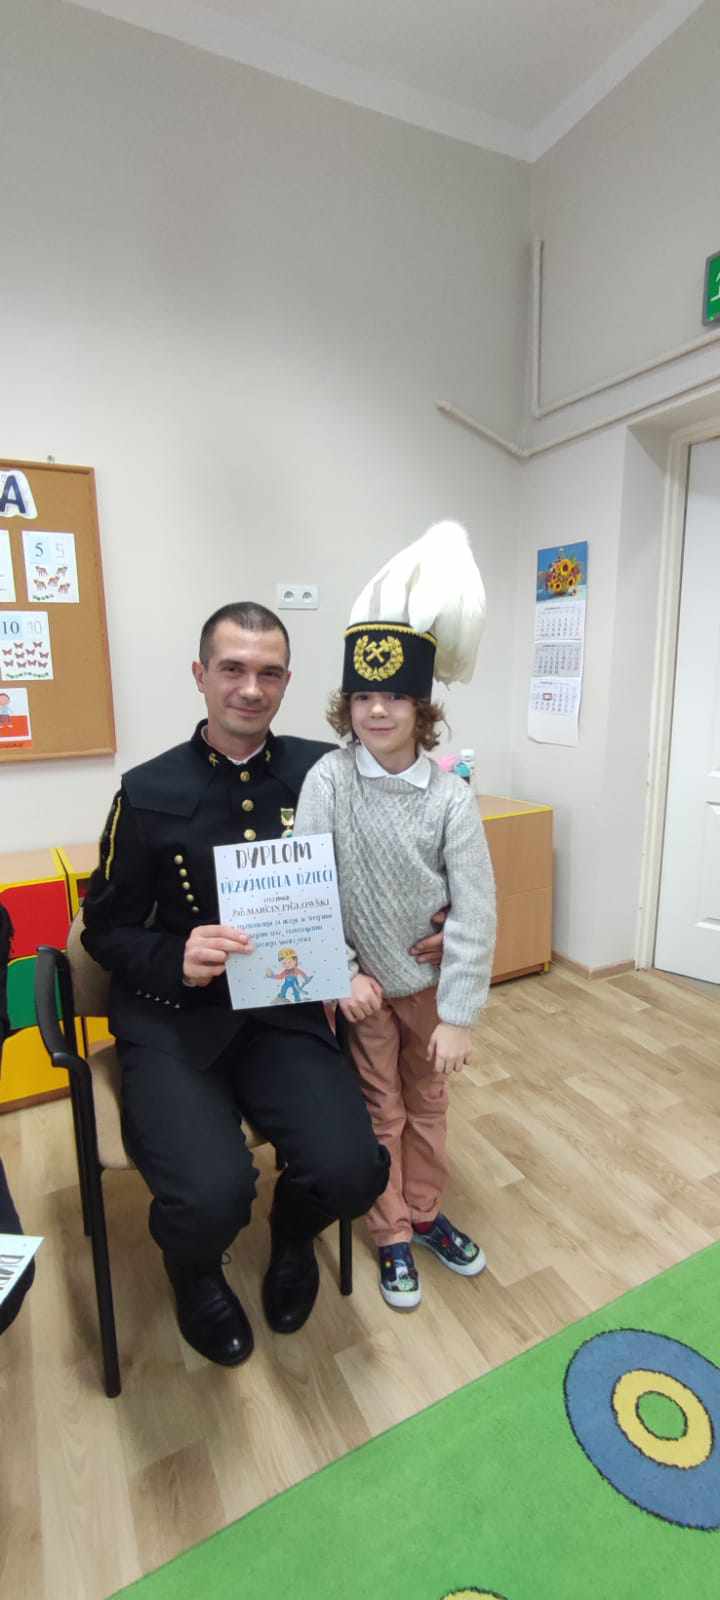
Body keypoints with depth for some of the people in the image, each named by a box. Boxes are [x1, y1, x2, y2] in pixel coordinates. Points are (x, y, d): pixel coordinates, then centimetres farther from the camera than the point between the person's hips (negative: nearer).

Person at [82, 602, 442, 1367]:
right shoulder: (149, 792, -5)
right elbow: (105, 927, 3)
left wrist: (430, 927, -4)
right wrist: (175, 959, -17)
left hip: (286, 1010, 2)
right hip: (173, 1020, -1)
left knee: (350, 1171, -19)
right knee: (210, 1198, -23)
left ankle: (292, 1238, 24)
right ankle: (195, 1274, 21)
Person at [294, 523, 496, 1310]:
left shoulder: (451, 796, -16)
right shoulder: (327, 778, -17)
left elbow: (474, 910, -15)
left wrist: (459, 1015, -14)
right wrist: (341, 975, -15)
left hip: (430, 978, 2)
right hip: (361, 979, -1)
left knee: (428, 1104, 21)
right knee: (378, 1114, 16)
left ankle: (425, 1213, 46)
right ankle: (391, 1236, 39)